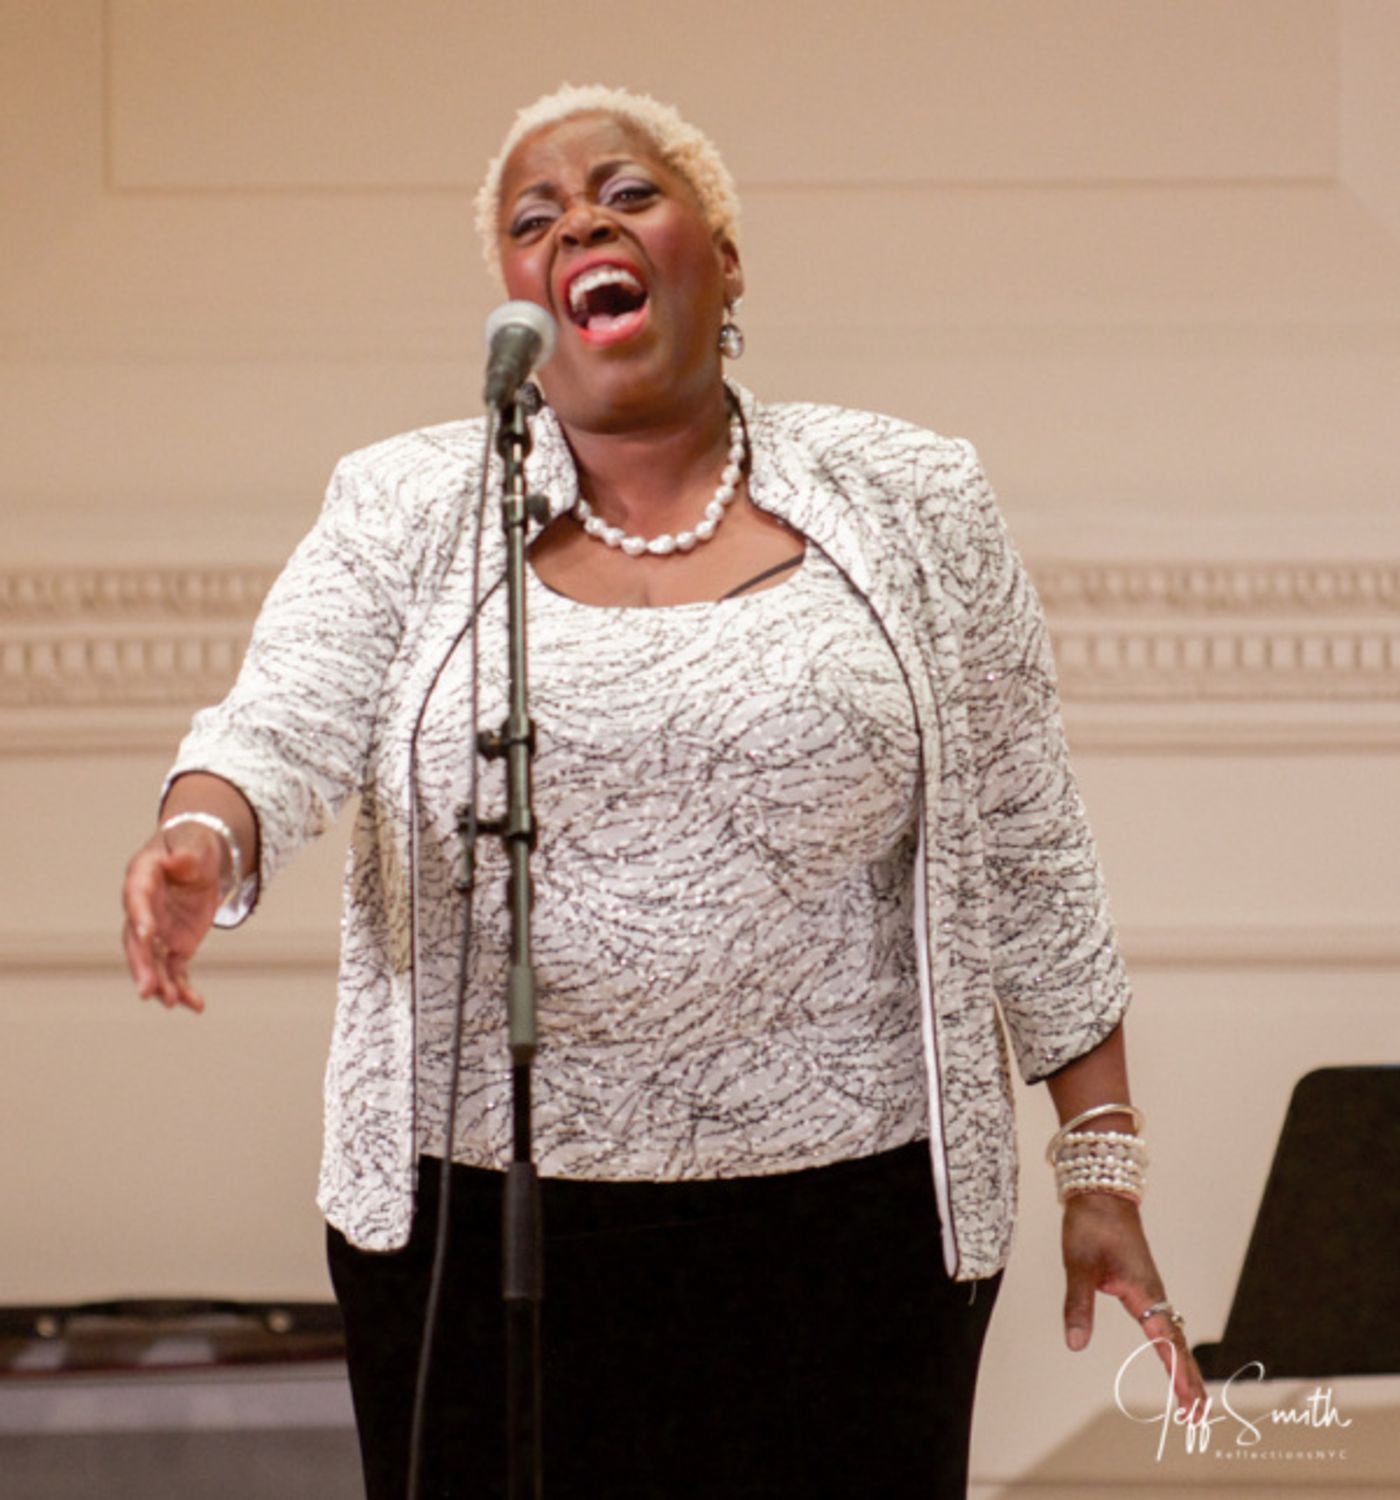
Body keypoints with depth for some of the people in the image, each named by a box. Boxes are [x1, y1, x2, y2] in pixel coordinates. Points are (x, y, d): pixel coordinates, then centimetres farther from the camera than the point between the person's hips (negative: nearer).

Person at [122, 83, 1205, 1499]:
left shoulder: (910, 507, 4)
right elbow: (279, 729, -10)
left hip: (844, 1221, 0)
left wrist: (1102, 1160, 5)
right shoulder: (405, 513, 5)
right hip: (480, 1216, 1)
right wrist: (197, 847, -33)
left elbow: (1024, 856, 7)